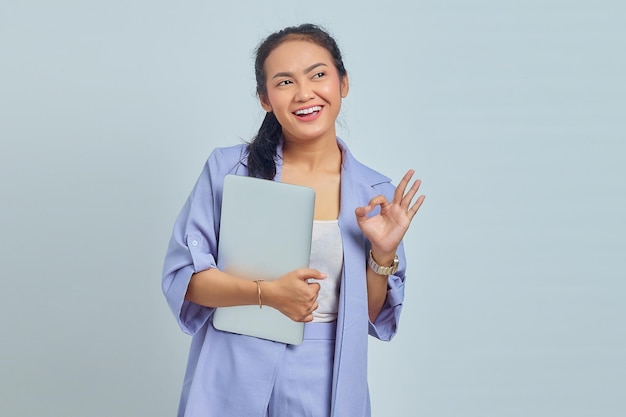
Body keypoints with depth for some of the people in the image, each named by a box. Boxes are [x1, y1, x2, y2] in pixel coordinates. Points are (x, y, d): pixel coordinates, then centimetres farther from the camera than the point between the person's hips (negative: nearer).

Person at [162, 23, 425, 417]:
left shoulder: (375, 193, -1)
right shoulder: (228, 168, -5)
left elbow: (372, 318, 4)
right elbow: (182, 277, -6)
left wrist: (383, 254, -13)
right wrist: (266, 291, -19)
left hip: (324, 385, 1)